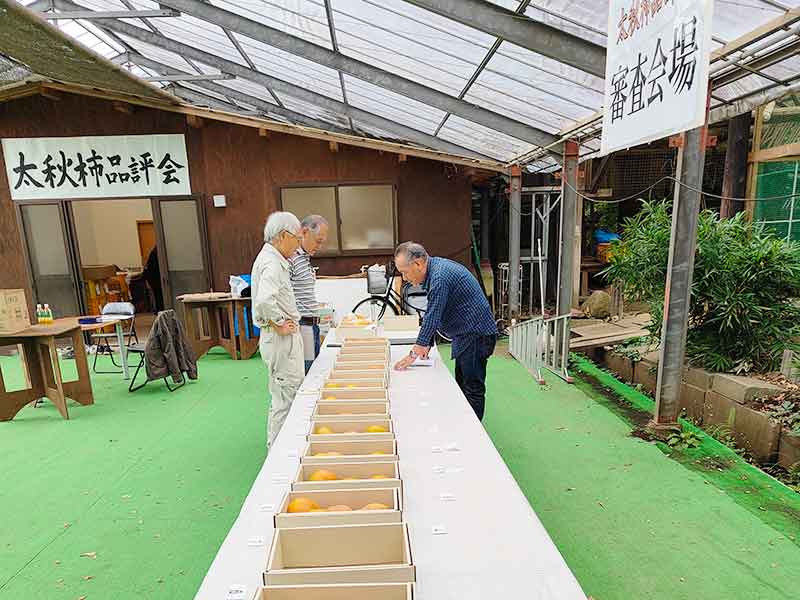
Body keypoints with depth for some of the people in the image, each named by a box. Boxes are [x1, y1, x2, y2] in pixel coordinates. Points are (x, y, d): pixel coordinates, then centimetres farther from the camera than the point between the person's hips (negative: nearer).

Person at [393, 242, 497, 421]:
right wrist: (427, 343, 8)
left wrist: (414, 354, -20)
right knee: (462, 386, 17)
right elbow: (433, 315, 13)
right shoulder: (435, 269, 8)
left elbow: (432, 316, -26)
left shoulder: (440, 276, -24)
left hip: (476, 335, -11)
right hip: (466, 334, 11)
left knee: (473, 390, -4)